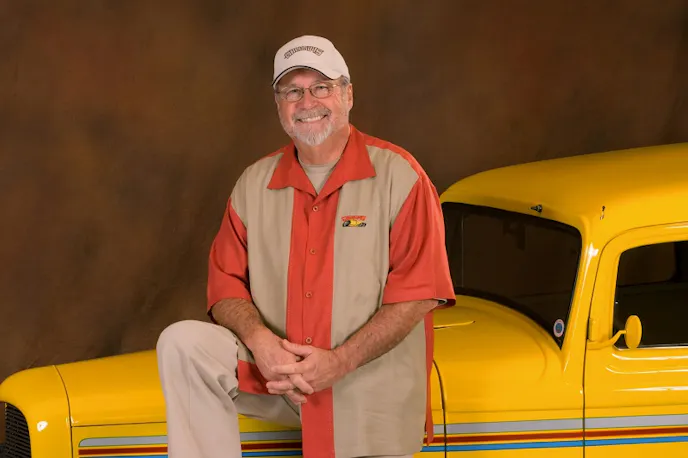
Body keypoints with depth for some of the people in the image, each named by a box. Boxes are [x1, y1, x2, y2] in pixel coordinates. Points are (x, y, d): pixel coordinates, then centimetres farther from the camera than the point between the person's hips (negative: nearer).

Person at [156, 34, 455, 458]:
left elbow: (418, 291, -12)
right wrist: (259, 340, -18)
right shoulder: (255, 184, 8)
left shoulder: (398, 176, -5)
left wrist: (337, 362, -20)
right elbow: (226, 281, 5)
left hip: (370, 399, -3)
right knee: (182, 343, -20)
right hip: (273, 374, 3)